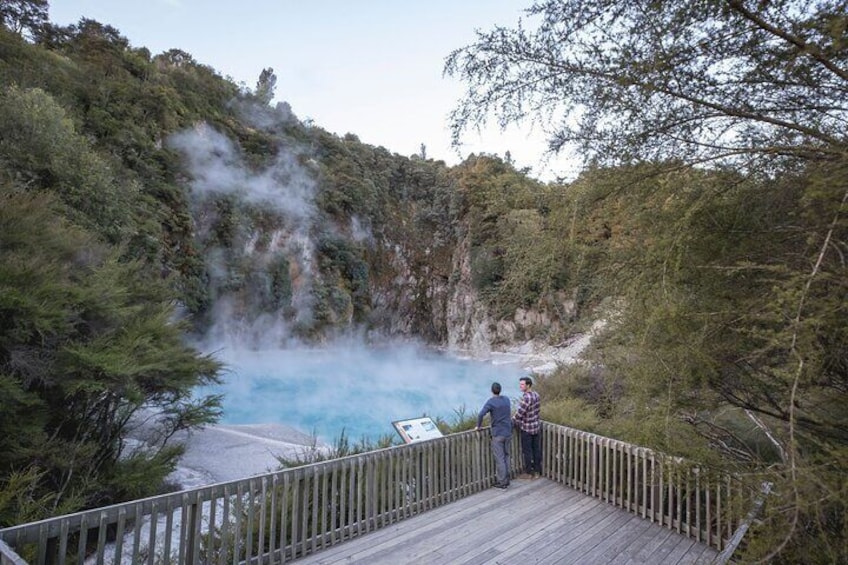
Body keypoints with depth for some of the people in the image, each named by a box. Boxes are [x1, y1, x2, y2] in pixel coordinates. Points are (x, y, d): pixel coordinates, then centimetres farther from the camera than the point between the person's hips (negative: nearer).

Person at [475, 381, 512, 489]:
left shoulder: (491, 402, -14)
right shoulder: (507, 400, 4)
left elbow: (481, 414, -25)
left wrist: (478, 426, -11)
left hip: (498, 434, -6)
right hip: (508, 432, 6)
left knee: (500, 458, 3)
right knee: (506, 456, 16)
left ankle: (502, 482, 10)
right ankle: (506, 479, 23)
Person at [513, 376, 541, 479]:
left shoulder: (526, 398, -26)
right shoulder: (536, 394, 0)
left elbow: (519, 413, -22)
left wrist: (512, 422, -5)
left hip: (527, 428, -8)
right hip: (537, 426, 8)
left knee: (527, 451, 7)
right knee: (536, 449, 16)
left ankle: (528, 473, 18)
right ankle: (537, 471, 27)